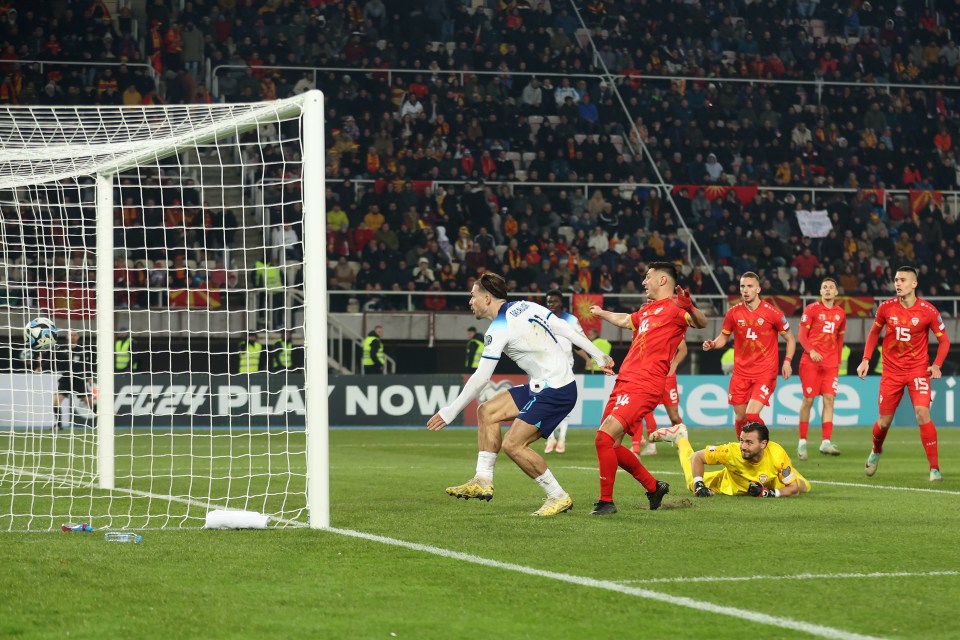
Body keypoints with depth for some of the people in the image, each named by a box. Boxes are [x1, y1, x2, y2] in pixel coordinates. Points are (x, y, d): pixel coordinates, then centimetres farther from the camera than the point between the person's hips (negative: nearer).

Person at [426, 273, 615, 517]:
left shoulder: (499, 329, -15)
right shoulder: (525, 306, 7)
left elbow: (480, 378, -14)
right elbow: (567, 330, 7)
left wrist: (449, 412, -8)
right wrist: (599, 356, 15)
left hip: (554, 392, -10)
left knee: (513, 445, -12)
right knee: (487, 412, 9)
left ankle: (559, 497, -2)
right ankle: (483, 481, 8)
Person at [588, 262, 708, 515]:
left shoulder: (672, 308, -5)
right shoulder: (647, 310, 23)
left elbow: (701, 323, -24)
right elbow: (624, 320, 46)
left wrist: (690, 309, -45)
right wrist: (601, 313, 62)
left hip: (643, 387, -10)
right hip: (624, 382, 10)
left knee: (604, 437, -20)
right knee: (610, 446, 9)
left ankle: (606, 502, -11)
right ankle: (654, 487, 25)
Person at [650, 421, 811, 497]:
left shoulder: (778, 455, -43)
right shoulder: (732, 451, -43)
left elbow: (794, 489, -33)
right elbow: (697, 457, -29)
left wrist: (769, 493, -46)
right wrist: (699, 485, -36)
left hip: (769, 484, 1)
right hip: (730, 483, -1)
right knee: (693, 483, 17)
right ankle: (680, 437, 37)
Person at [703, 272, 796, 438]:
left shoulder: (772, 312, -7)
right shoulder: (733, 312, 1)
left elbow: (790, 338, 5)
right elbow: (724, 337, 14)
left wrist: (787, 361, -8)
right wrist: (712, 344, -8)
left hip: (765, 373, -3)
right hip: (741, 373, 3)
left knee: (752, 415, -18)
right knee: (740, 417, 6)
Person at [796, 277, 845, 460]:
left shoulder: (840, 313, 10)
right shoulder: (811, 309, -2)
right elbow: (802, 335, -4)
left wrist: (838, 359, 15)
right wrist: (811, 351, -20)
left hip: (831, 363, 3)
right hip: (811, 362, -3)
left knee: (829, 399, -7)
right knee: (808, 400, -1)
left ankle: (826, 442, -10)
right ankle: (802, 441, 8)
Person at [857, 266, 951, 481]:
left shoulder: (928, 311, -11)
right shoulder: (886, 307, -5)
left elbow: (944, 340, 0)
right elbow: (874, 332, 12)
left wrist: (936, 364, -14)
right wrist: (866, 359, 3)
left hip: (918, 369, -2)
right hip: (891, 371, 2)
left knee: (922, 413, -20)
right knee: (884, 421, 6)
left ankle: (934, 468, -13)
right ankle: (876, 451, 40)